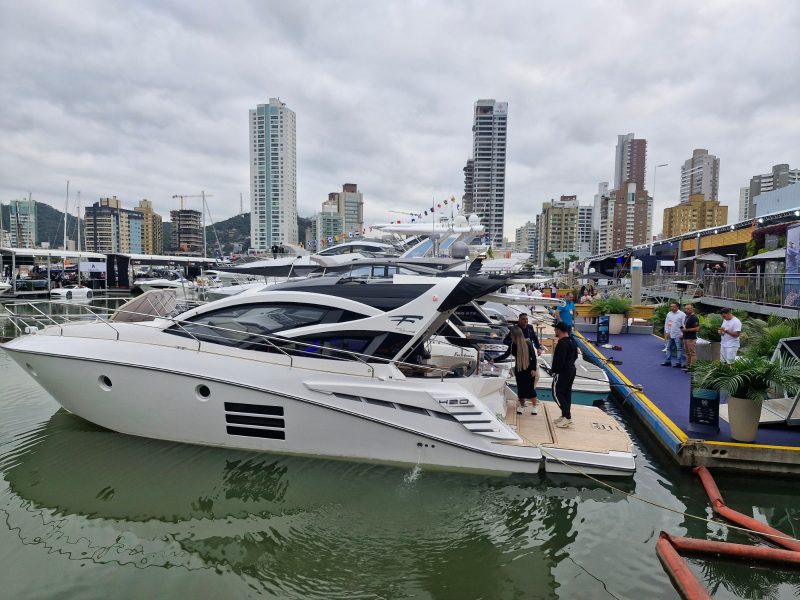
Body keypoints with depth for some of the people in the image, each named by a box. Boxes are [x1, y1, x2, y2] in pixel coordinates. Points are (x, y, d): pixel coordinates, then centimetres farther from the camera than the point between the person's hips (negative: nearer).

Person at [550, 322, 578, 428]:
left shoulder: (562, 344, -22)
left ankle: (567, 417, -6)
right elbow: (575, 356, 17)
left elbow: (559, 360, -25)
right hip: (571, 370, 10)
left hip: (562, 372, -10)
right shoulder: (572, 341, 9)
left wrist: (553, 370, -11)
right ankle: (564, 416, 22)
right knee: (567, 393, 15)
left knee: (557, 393, -2)